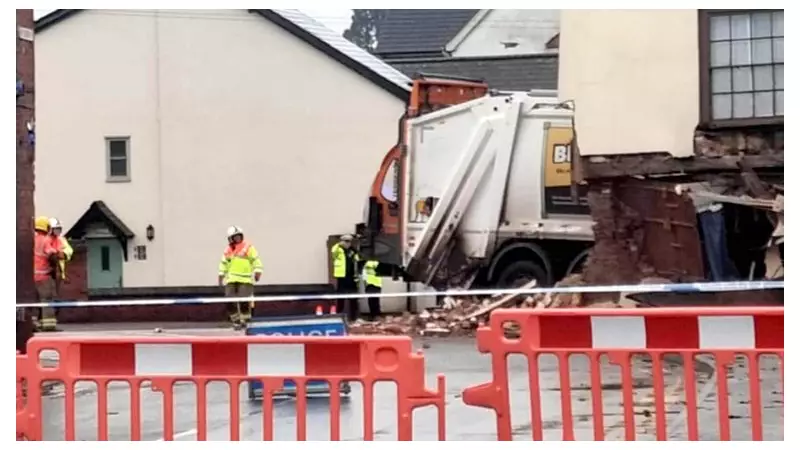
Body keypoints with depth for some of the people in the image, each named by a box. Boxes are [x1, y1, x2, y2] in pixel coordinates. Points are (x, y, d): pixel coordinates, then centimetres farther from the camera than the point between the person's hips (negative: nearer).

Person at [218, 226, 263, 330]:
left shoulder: (248, 247, 1)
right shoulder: (227, 250, 13)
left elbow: (256, 260, -2)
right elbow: (223, 263, 22)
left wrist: (257, 272, -11)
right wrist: (221, 275, 17)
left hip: (245, 279, -4)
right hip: (231, 280, 4)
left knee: (244, 301, -9)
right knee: (230, 302, -2)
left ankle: (244, 320, 5)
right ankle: (236, 321, 10)